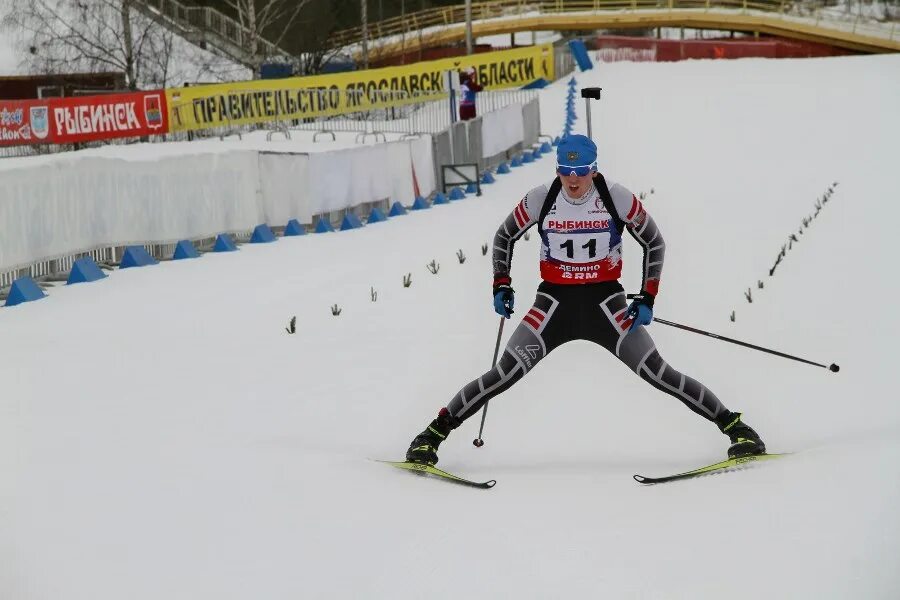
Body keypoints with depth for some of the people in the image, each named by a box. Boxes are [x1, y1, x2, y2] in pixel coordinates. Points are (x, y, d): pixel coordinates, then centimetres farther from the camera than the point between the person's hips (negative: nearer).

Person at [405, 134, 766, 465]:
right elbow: (504, 237, 10)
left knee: (658, 373, -9)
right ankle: (434, 433, 0)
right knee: (504, 375, -10)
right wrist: (501, 286, 1)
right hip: (554, 303, 1)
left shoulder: (617, 198, -11)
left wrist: (647, 298, -4)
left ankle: (734, 426, 0)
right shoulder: (540, 199, -8)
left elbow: (654, 243, 1)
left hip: (607, 303, -1)